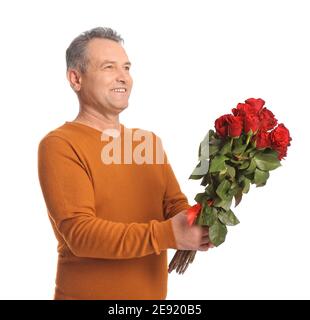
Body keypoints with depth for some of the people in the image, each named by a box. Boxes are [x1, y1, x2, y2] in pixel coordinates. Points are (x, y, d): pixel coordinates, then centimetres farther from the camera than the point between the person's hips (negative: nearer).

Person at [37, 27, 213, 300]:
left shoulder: (150, 141, 7)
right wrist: (167, 235, -31)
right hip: (88, 294, -6)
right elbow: (80, 233, -22)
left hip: (153, 292, 6)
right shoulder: (59, 145, -14)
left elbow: (176, 205, 3)